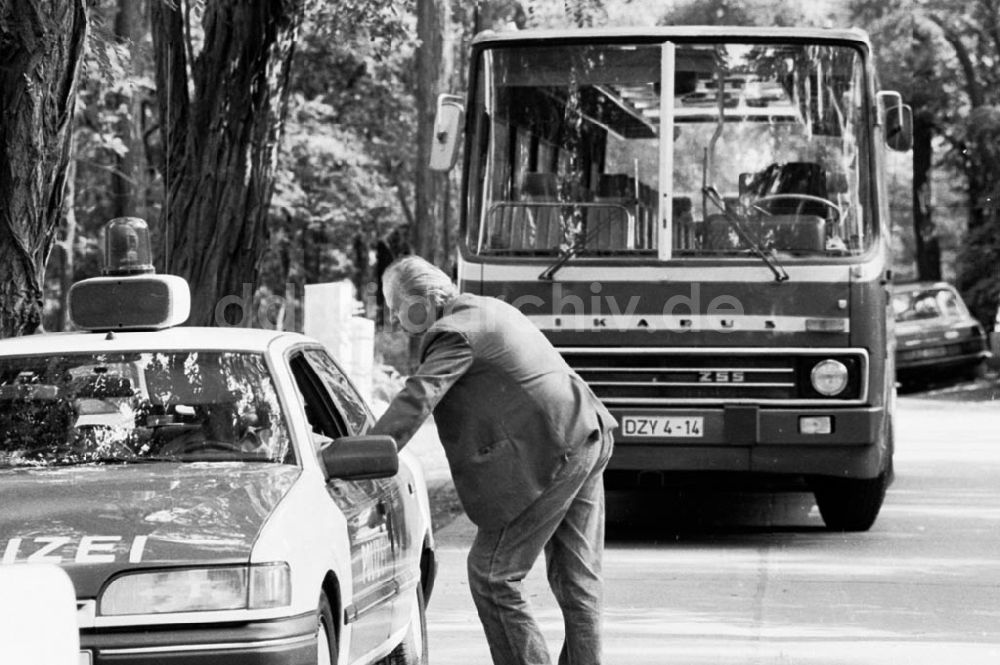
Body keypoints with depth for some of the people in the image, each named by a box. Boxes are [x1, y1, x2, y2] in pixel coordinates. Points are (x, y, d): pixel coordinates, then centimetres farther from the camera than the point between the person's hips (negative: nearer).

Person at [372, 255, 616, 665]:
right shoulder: (489, 310, 20)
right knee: (576, 577, 13)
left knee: (491, 575, -2)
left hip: (548, 457, -10)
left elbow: (417, 400, -22)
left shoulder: (454, 334, -11)